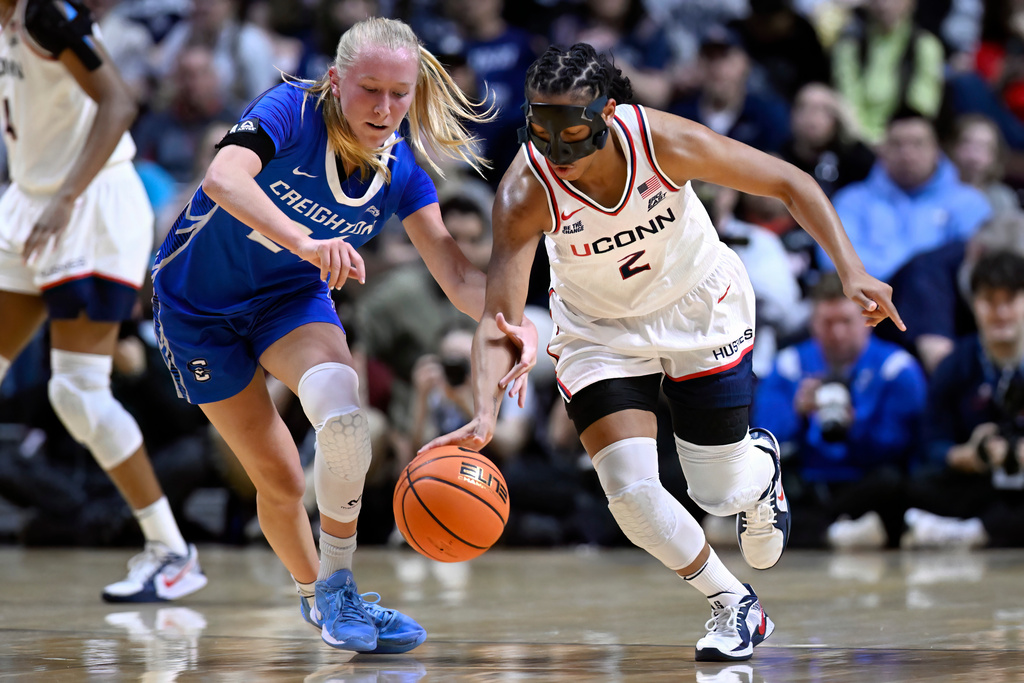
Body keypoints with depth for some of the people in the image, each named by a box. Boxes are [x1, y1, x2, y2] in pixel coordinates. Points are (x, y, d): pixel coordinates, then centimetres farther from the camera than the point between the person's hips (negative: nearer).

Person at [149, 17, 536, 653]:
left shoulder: (400, 174, -15)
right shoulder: (292, 110, -28)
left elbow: (459, 275, -19)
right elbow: (223, 179, -46)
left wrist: (515, 322, -40)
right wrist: (303, 240, -62)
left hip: (292, 297, 2)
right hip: (197, 302, -2)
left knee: (340, 402, -29)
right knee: (279, 479, 0)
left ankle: (337, 591, -12)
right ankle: (314, 595, 30)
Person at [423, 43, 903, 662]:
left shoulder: (665, 141, -30)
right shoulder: (526, 192, -31)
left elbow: (790, 183, -17)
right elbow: (499, 318, -34)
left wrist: (852, 272, -25)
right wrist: (485, 414, -52)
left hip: (700, 307, 0)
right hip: (601, 328, 0)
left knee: (720, 493, 5)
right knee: (630, 490, -16)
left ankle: (762, 464, 45)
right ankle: (735, 605, 10)